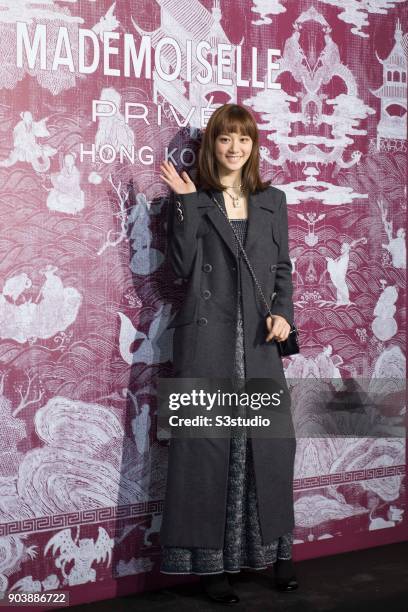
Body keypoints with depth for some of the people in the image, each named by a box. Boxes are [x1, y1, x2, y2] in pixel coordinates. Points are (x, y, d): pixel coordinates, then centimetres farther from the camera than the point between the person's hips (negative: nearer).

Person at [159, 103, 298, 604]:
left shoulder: (272, 201, 13)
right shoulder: (192, 199, 4)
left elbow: (283, 268, 15)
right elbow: (182, 267, -8)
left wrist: (283, 312, -1)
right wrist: (186, 202, -11)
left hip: (259, 340, 3)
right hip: (207, 338, -3)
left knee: (271, 441, 6)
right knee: (207, 445, -1)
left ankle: (275, 549, 22)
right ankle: (209, 561, 10)